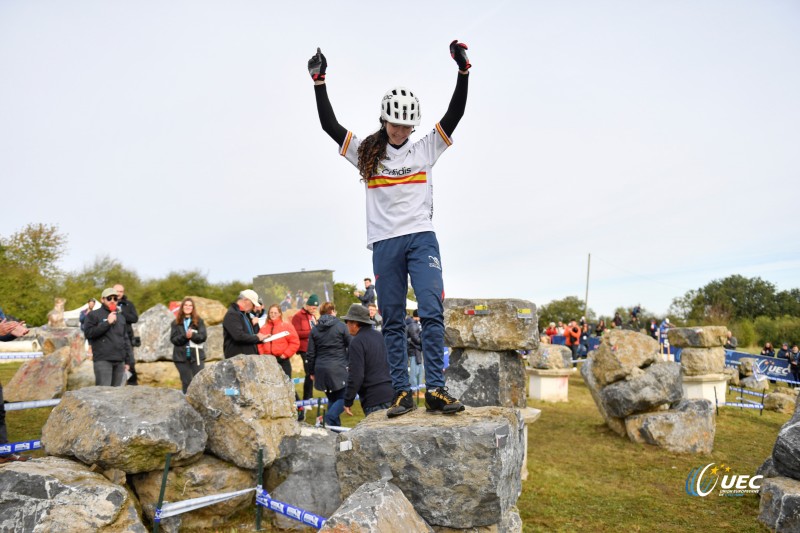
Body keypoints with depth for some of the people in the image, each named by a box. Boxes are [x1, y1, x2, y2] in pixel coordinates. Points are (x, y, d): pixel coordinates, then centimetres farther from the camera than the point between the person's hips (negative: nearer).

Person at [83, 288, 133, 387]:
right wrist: (107, 323, -13)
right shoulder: (94, 315, 4)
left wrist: (128, 360, 16)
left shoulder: (120, 317, 21)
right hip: (103, 360, -5)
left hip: (119, 361, 6)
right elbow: (88, 333, -11)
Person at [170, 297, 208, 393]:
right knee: (186, 382, 6)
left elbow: (203, 336, -3)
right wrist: (185, 336, -18)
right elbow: (173, 339, -2)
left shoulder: (199, 321, 5)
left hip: (196, 355, -1)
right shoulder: (176, 323, 6)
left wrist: (192, 335, -21)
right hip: (181, 356, 1)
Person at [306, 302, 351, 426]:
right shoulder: (341, 326, -4)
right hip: (338, 369, -5)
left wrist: (312, 372, 17)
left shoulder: (315, 330, 7)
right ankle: (328, 420, -22)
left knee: (332, 399, 16)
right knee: (343, 397, -1)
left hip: (321, 369, 5)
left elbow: (311, 354, 8)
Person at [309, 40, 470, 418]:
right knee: (392, 321, 3)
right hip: (384, 244, 1)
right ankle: (401, 392, 9)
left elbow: (454, 114, 3)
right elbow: (330, 125, 6)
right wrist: (319, 82, 1)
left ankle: (435, 389, -9)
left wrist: (462, 72, -6)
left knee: (431, 312, -12)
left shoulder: (426, 148, 10)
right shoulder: (366, 152, 11)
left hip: (421, 238, -1)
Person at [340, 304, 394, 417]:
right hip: (391, 394, 8)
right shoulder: (379, 336, 14)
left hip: (375, 400, -8)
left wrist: (348, 402, -7)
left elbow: (355, 376, -15)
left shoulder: (357, 342, -11)